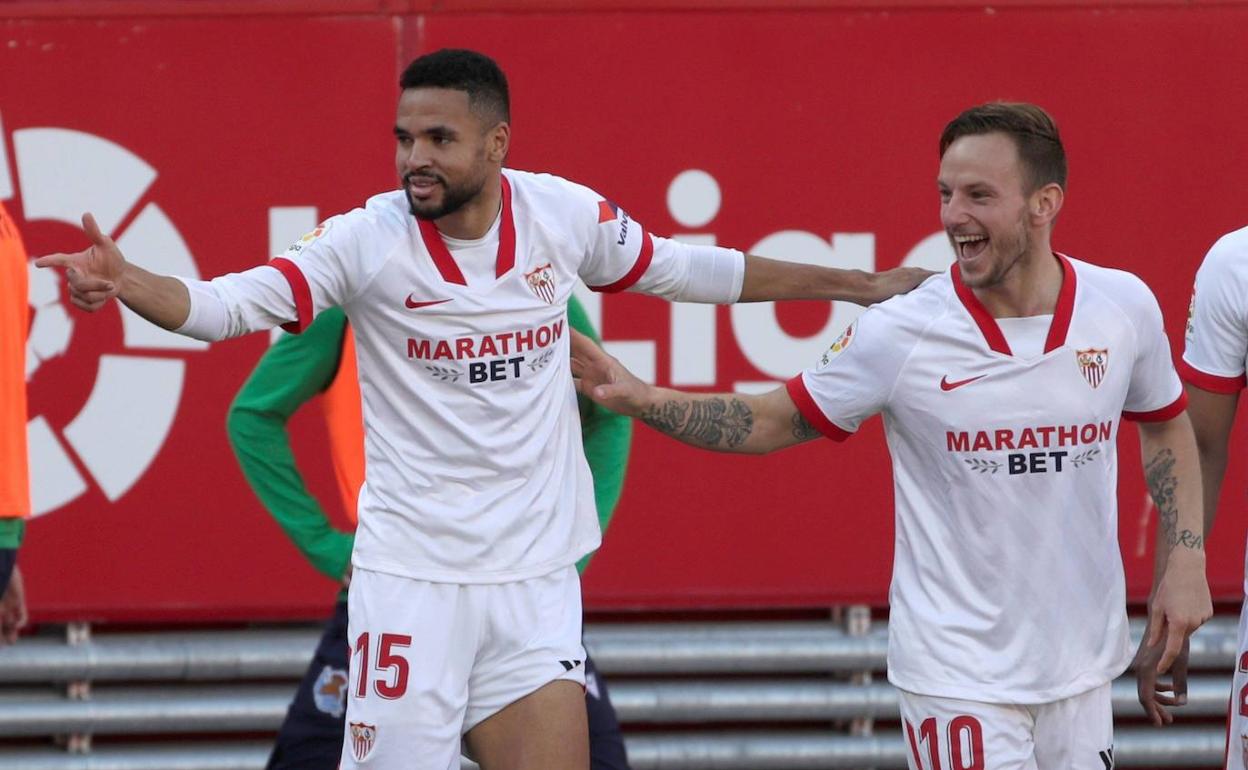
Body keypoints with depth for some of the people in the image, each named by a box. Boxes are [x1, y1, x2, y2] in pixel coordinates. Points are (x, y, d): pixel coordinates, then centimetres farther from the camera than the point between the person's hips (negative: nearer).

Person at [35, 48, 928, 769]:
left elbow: (694, 271, 14)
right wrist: (125, 282, -39)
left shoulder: (565, 214, -2)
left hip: (536, 579, 3)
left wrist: (856, 284, 18)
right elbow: (224, 304, -19)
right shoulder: (370, 238, -12)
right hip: (410, 574, -3)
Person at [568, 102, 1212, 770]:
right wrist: (644, 401, -13)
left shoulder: (1125, 307, -3)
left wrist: (1185, 559, 4)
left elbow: (1165, 425, 15)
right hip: (959, 673, -4)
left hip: (1082, 665, 4)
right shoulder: (901, 334, -11)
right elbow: (776, 421, 1)